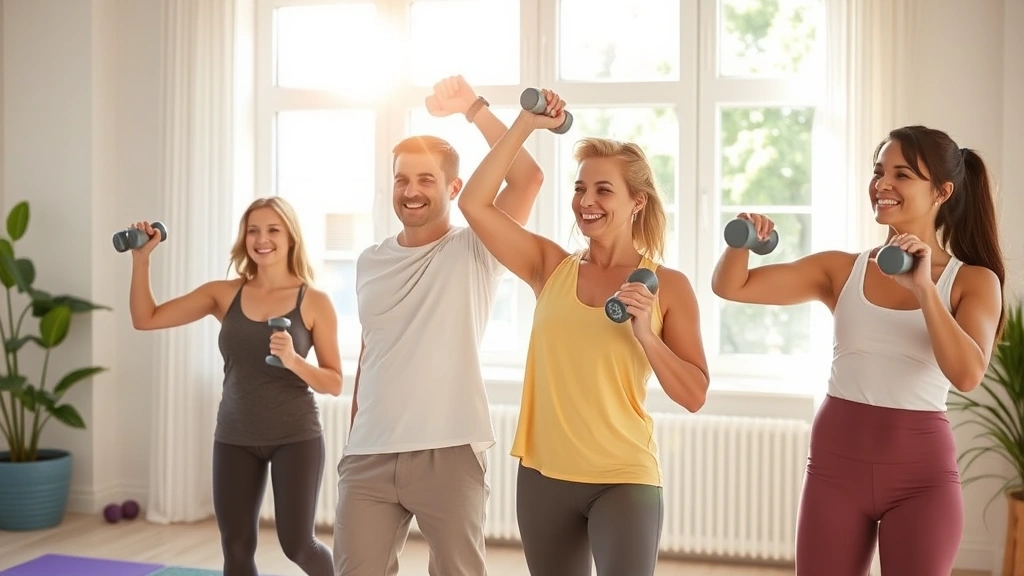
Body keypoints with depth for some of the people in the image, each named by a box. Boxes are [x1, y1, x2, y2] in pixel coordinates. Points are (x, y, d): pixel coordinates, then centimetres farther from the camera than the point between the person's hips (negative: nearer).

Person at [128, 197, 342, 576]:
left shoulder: (314, 302, -5)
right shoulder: (224, 294, 2)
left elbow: (335, 383, -5)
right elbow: (146, 319, 1)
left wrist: (293, 361, -22)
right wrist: (141, 258, -8)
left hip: (296, 437, -3)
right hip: (235, 439, 3)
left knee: (296, 544, 0)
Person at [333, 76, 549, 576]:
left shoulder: (474, 253, -2)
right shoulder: (370, 263, 12)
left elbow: (527, 177, -16)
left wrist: (474, 108, -18)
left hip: (448, 454, -4)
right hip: (369, 456, 4)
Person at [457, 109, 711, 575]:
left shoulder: (667, 285, -2)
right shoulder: (551, 268, 3)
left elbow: (694, 395, -5)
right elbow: (474, 204, -6)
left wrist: (645, 333, -19)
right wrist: (526, 124, -7)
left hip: (624, 478, -3)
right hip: (544, 475, 3)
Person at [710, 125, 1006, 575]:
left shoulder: (973, 282, -1)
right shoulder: (842, 270, 4)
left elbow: (967, 375, -18)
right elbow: (731, 287, 1)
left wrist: (924, 288, -25)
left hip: (920, 471, -2)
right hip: (836, 462, 2)